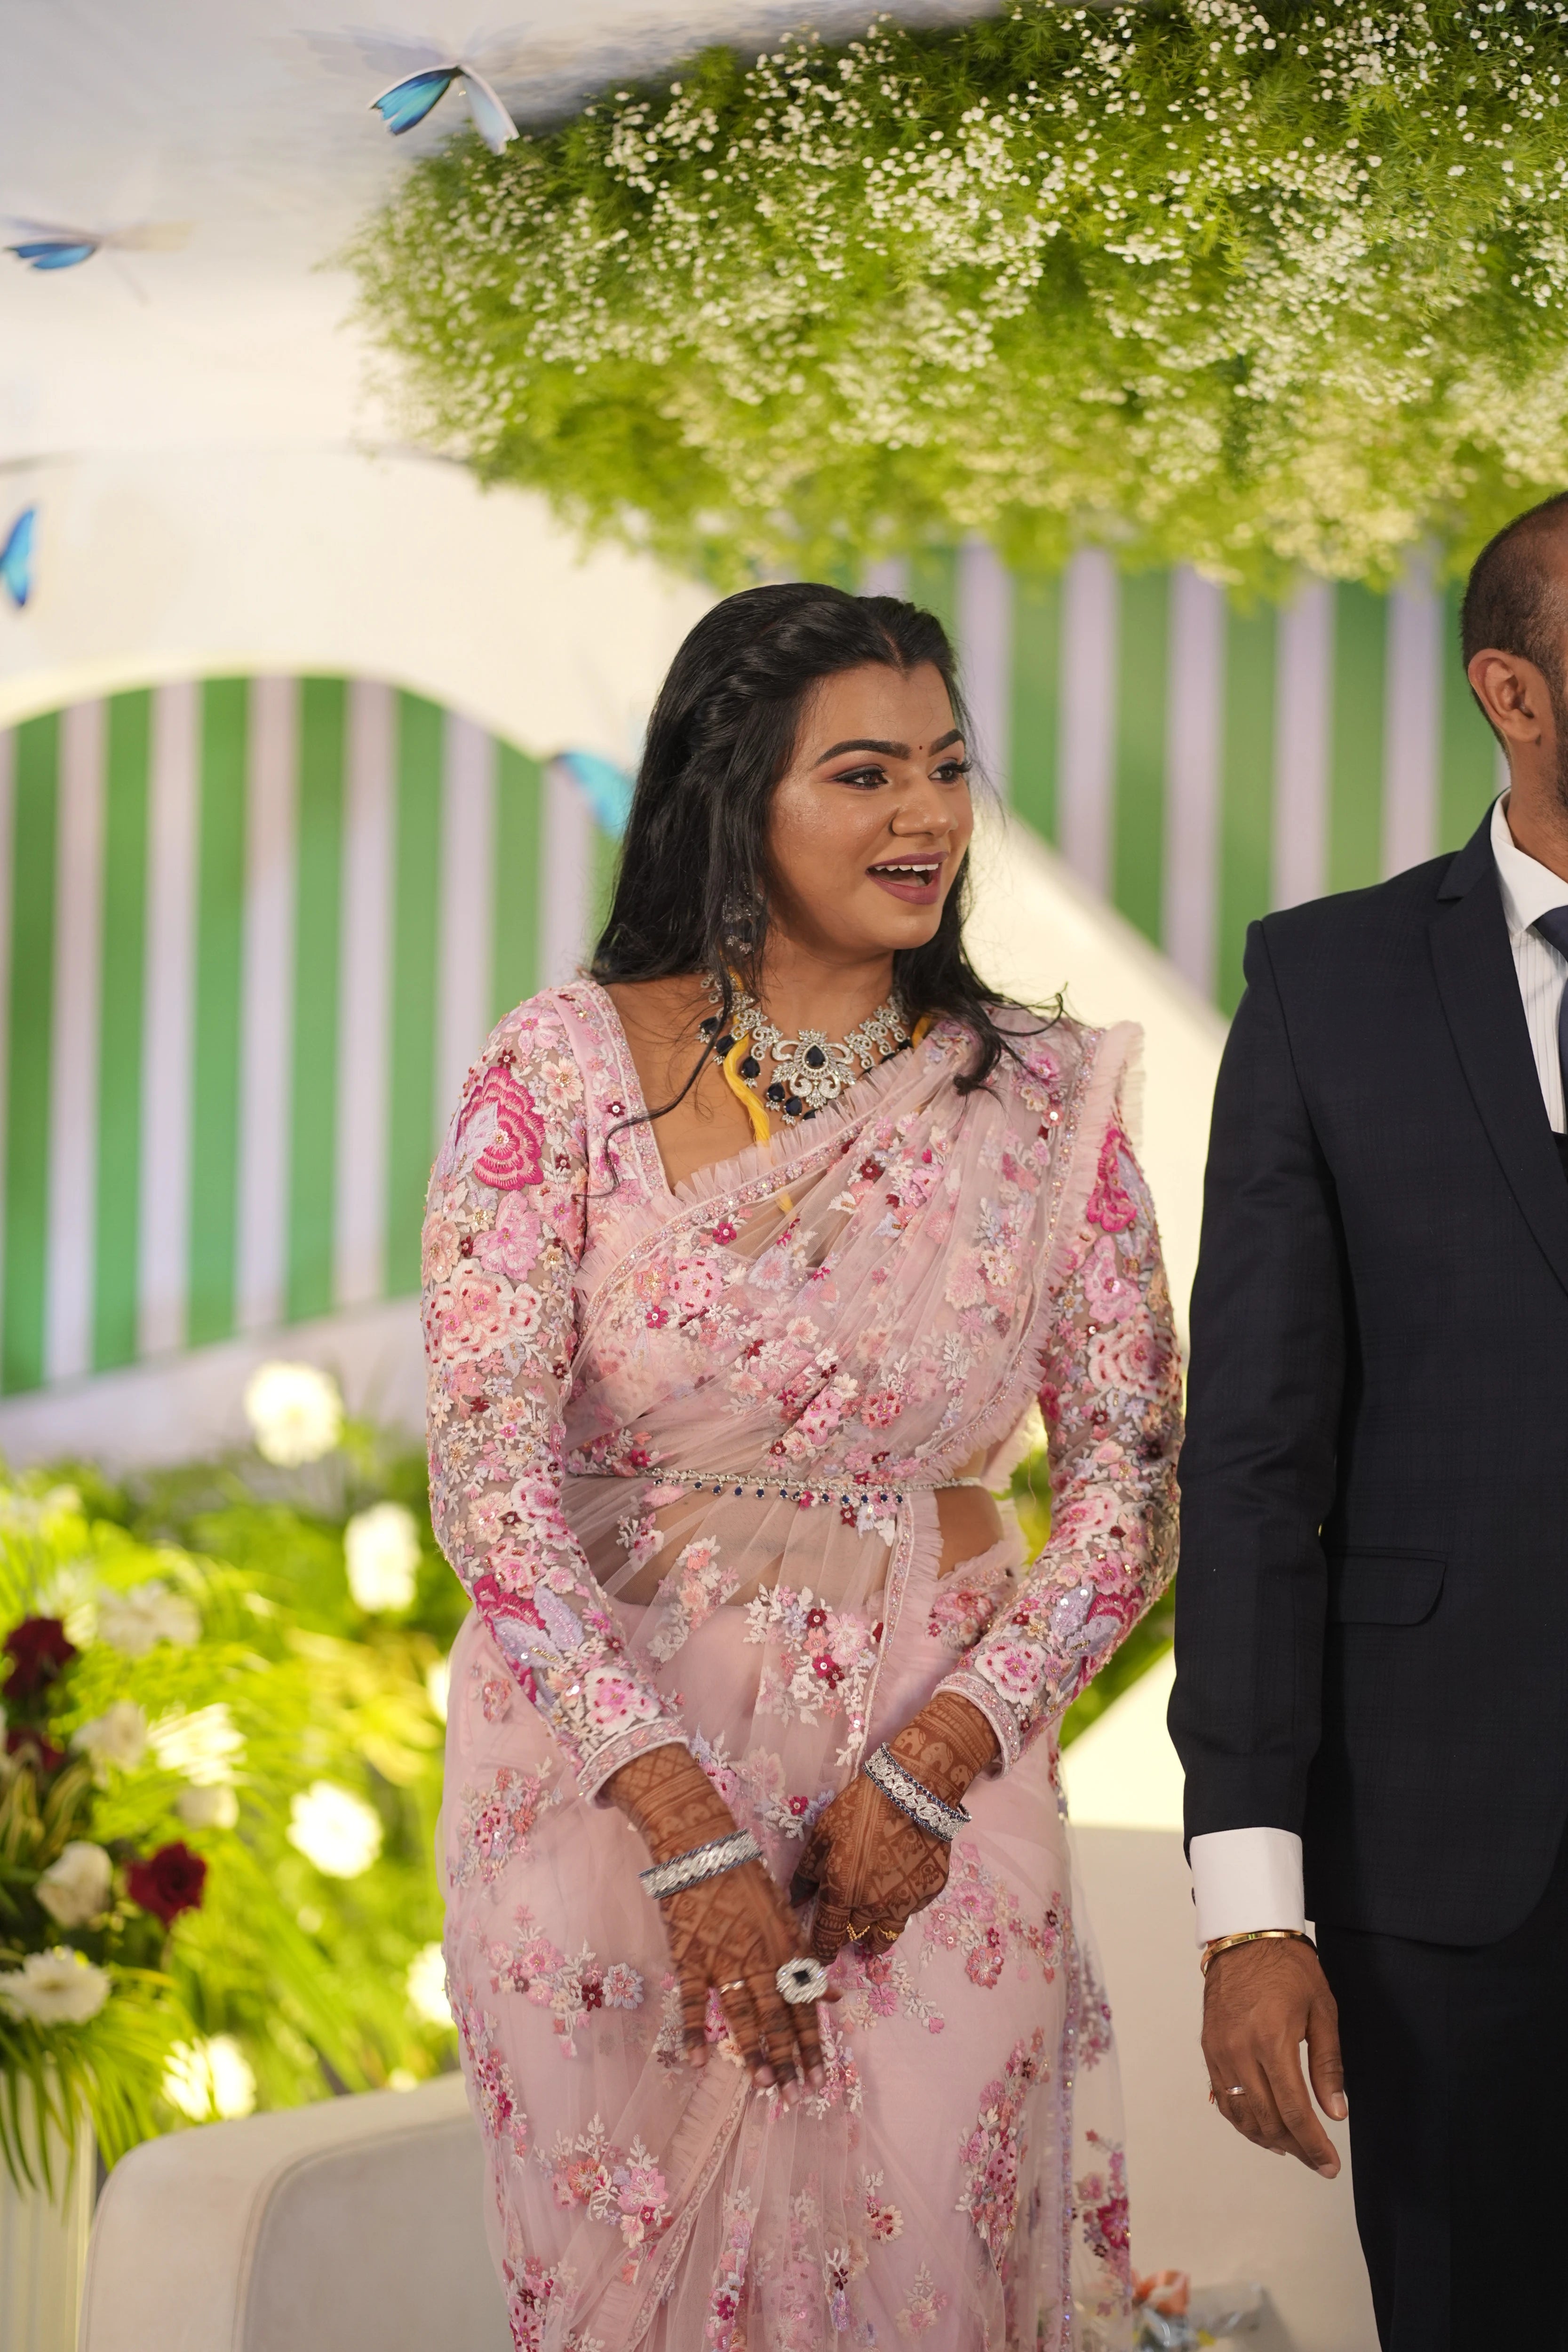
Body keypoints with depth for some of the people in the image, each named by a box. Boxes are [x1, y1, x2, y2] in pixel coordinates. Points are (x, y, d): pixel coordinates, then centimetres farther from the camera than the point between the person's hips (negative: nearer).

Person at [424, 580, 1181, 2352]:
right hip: (607, 1781, -1)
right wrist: (686, 1828, -17)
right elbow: (489, 1474, -11)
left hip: (933, 1792, 1)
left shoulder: (1042, 1106, 0)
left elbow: (1131, 1478, 1)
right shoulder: (562, 1074, -6)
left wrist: (934, 1769, -11)